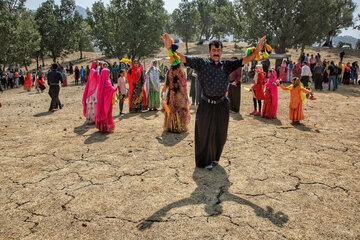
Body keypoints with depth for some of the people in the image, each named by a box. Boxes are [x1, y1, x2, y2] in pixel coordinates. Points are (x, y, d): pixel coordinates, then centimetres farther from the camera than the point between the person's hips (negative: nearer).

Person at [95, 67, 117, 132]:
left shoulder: (101, 81, 6)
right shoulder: (107, 81, -18)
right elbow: (111, 89, -30)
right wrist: (116, 88, -13)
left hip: (101, 99, 8)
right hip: (107, 99, -8)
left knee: (102, 112, 14)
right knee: (107, 112, 0)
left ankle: (101, 126, 23)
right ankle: (106, 127, 4)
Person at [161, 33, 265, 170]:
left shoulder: (227, 65, 7)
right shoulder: (202, 63, -2)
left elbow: (244, 61, 3)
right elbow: (184, 59, -10)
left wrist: (257, 51, -11)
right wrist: (170, 48, -24)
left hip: (222, 105, 3)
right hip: (206, 106, -3)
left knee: (220, 134, 14)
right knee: (205, 133, 6)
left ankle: (215, 157, 37)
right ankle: (205, 161, 25)